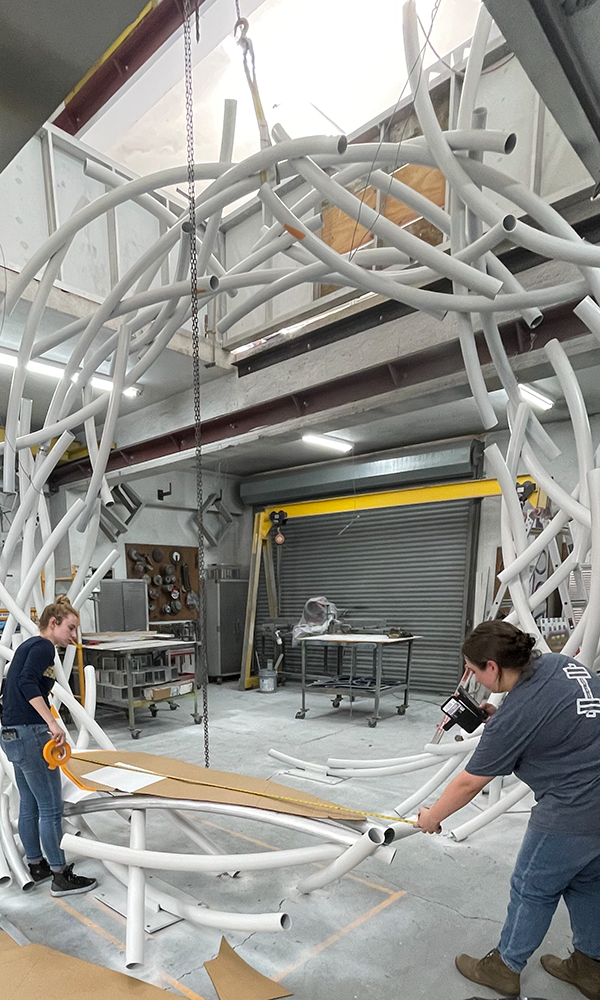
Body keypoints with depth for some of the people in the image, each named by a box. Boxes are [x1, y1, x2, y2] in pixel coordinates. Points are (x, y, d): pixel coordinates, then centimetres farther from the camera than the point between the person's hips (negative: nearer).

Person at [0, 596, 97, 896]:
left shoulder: (28, 645, 16)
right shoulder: (43, 646, -13)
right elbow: (27, 683, -28)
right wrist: (52, 722, -32)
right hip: (30, 735, -10)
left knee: (29, 805, 20)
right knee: (51, 808, 0)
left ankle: (36, 866, 33)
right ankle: (61, 877, 10)